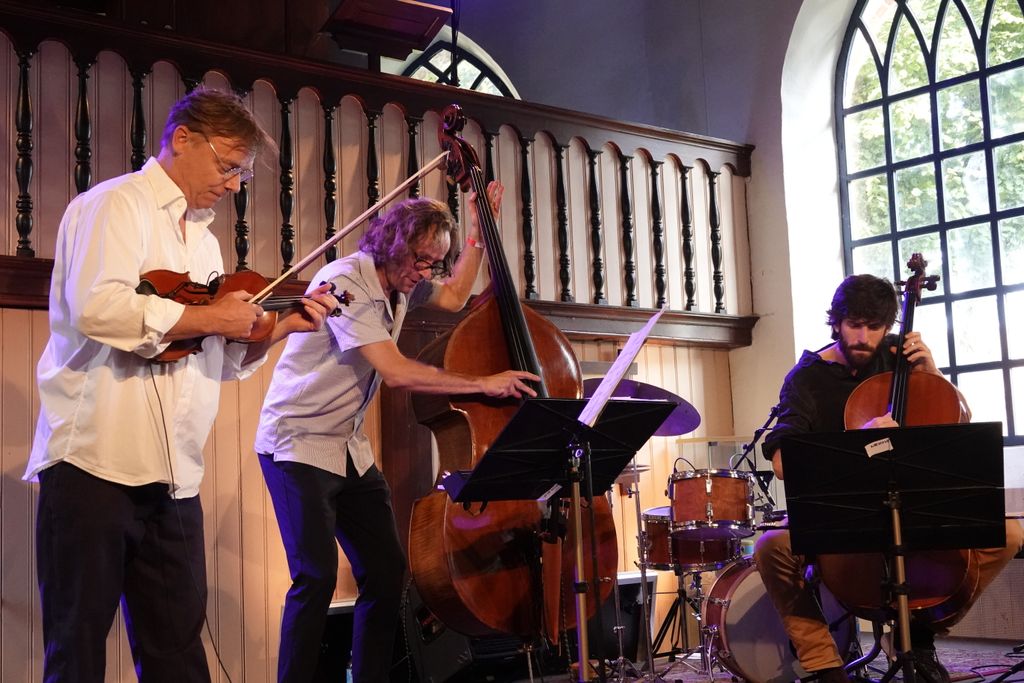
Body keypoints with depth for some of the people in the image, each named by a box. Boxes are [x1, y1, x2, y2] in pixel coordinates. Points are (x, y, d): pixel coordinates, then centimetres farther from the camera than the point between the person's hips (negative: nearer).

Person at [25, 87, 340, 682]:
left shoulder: (203, 240, 21)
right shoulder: (116, 205, -4)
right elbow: (96, 307, -23)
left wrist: (285, 325, 8)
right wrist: (210, 318, -14)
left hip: (174, 477, 8)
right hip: (96, 461, -7)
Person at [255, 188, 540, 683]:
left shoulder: (402, 282, 5)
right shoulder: (346, 280, -20)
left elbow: (454, 296, 24)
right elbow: (395, 371, -25)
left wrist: (479, 230, 13)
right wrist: (483, 384, -19)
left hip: (350, 447, 8)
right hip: (297, 442, -8)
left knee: (387, 570, 3)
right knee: (316, 577, -18)